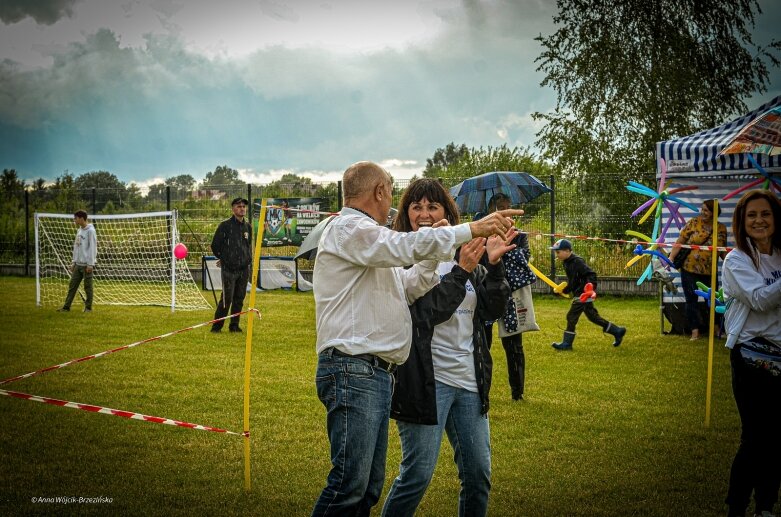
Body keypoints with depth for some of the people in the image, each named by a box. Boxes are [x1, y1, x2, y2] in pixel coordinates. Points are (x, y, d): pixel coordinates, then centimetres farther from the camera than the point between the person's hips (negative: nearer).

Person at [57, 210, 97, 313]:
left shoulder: (90, 231, -10)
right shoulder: (79, 231, 16)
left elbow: (92, 248, -13)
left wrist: (90, 264, -17)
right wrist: (73, 262, 16)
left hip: (86, 265, -8)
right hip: (78, 264, 8)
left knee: (88, 287, 0)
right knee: (72, 285, 5)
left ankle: (88, 307, 8)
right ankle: (66, 306, 6)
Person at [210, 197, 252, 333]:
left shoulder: (248, 226, 11)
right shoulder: (225, 225, -6)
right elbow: (215, 245, 1)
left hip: (244, 269, 5)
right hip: (228, 269, -5)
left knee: (239, 299, 8)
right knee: (227, 298, -9)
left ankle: (234, 325, 18)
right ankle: (217, 326, 1)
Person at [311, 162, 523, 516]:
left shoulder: (366, 235, 25)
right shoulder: (346, 228, -5)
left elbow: (409, 290, 21)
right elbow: (404, 246, -22)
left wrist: (433, 255, 6)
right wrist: (472, 230, -19)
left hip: (377, 373, 10)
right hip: (352, 370, -10)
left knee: (370, 486, 10)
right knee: (350, 484, -14)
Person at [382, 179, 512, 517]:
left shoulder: (462, 255, 11)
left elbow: (494, 310, 6)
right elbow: (424, 312, -17)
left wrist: (494, 266, -8)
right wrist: (461, 272, -22)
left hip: (468, 381, 6)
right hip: (426, 379, -6)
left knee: (478, 474, 12)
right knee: (417, 475, -4)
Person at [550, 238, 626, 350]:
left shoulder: (577, 262, -18)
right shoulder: (567, 263, 11)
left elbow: (591, 274, -24)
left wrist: (591, 288, -34)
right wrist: (565, 290, 18)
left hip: (582, 295, -10)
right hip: (578, 294, 10)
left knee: (572, 316, -7)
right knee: (593, 316, 15)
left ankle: (567, 343, -1)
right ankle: (617, 331, 23)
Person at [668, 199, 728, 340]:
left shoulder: (721, 229, 1)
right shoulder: (693, 222, -6)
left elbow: (722, 251, 10)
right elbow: (680, 242, -6)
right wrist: (671, 257, -16)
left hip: (709, 271, 2)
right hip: (689, 269, -1)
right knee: (691, 300, 3)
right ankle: (695, 331, 11)